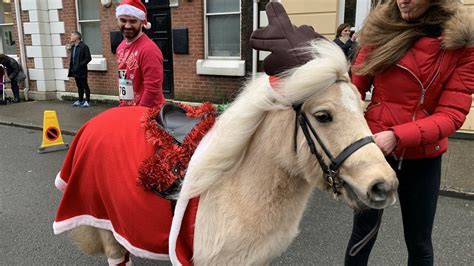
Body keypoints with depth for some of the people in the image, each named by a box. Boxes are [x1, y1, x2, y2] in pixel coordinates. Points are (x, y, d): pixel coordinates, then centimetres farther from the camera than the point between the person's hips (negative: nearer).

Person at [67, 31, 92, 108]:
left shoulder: (84, 46, -12)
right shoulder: (73, 47, 13)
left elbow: (88, 58, -15)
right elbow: (72, 58, 18)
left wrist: (81, 65, -18)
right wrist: (71, 68, 10)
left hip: (81, 71, -8)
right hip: (75, 71, 8)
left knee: (85, 86, 0)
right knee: (79, 86, 15)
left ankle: (87, 101, 8)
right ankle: (80, 101, 23)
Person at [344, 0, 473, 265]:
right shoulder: (381, 31, -6)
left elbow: (452, 114, -14)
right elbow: (355, 89, -5)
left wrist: (397, 135, -28)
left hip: (423, 157, 1)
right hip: (373, 148, 0)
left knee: (419, 241, 16)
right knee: (364, 231, 13)